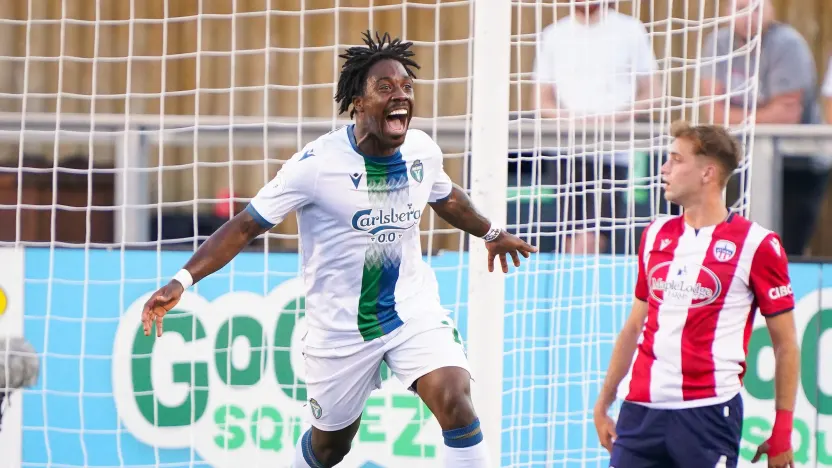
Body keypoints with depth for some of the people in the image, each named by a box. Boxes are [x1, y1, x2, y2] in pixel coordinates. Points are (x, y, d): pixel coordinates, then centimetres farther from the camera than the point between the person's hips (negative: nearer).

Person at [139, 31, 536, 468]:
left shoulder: (423, 151, -6)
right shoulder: (317, 164, -21)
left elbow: (447, 198, 20)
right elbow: (246, 226, -17)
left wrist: (490, 233, 36)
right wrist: (182, 280, -27)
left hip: (413, 310, 3)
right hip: (340, 328, -2)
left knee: (455, 403, -21)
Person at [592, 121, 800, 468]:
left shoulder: (756, 244, -4)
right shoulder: (656, 236, 13)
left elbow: (785, 344, 0)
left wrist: (782, 430, -4)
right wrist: (603, 405, 19)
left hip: (709, 412, -5)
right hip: (640, 410, 5)